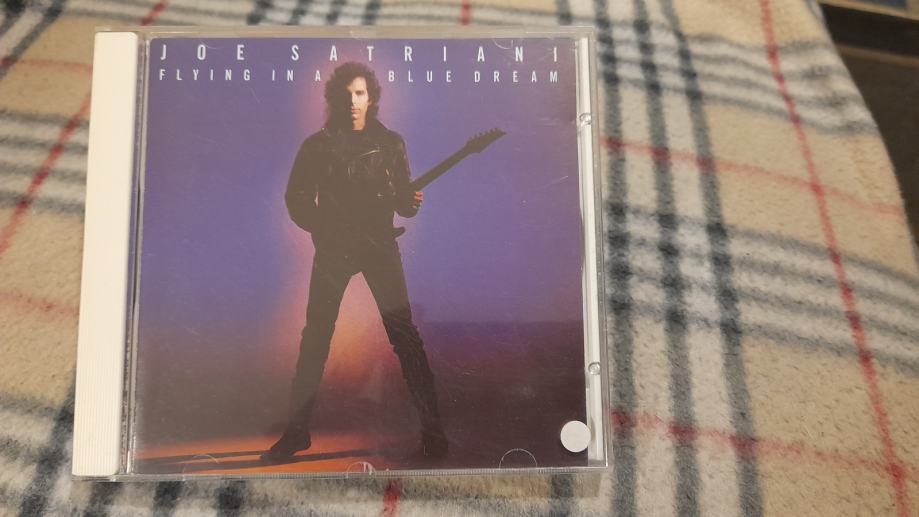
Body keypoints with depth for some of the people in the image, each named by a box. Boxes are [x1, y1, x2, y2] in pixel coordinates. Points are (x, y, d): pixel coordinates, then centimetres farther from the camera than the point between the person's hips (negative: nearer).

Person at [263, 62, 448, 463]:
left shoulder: (390, 142, 5)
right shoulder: (318, 144, 3)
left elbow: (402, 200, 3)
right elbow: (296, 198, 6)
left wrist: (410, 203, -16)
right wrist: (322, 230, -2)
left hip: (380, 245, 0)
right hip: (332, 248, 1)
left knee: (404, 332, -6)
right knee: (315, 336, 2)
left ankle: (432, 427, 2)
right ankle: (297, 431, 16)